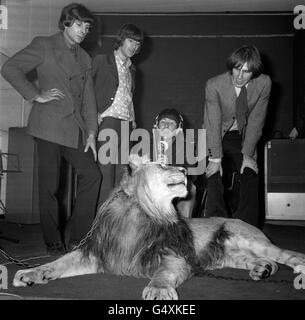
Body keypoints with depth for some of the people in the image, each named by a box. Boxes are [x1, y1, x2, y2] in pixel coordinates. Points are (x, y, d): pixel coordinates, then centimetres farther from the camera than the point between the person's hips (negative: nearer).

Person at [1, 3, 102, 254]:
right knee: (50, 185, -1)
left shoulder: (85, 59, 19)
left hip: (76, 130, 6)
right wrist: (36, 95, -10)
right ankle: (54, 242, 13)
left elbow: (89, 98, 15)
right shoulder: (44, 45, 3)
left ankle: (77, 238, 9)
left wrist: (91, 133, 7)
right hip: (50, 126, -5)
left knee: (92, 175, -2)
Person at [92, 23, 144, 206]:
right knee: (106, 172, -11)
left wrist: (133, 120, 14)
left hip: (126, 123, 6)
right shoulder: (102, 61, 6)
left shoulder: (131, 69, 24)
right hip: (108, 120, -6)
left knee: (123, 175, 1)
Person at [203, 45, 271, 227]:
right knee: (214, 178, -17)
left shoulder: (264, 83, -16)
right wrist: (215, 158, -23)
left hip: (245, 137, 2)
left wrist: (247, 154, -14)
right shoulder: (214, 85, -21)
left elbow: (256, 120, -12)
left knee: (251, 180, -11)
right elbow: (213, 123, -20)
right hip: (218, 137, -2)